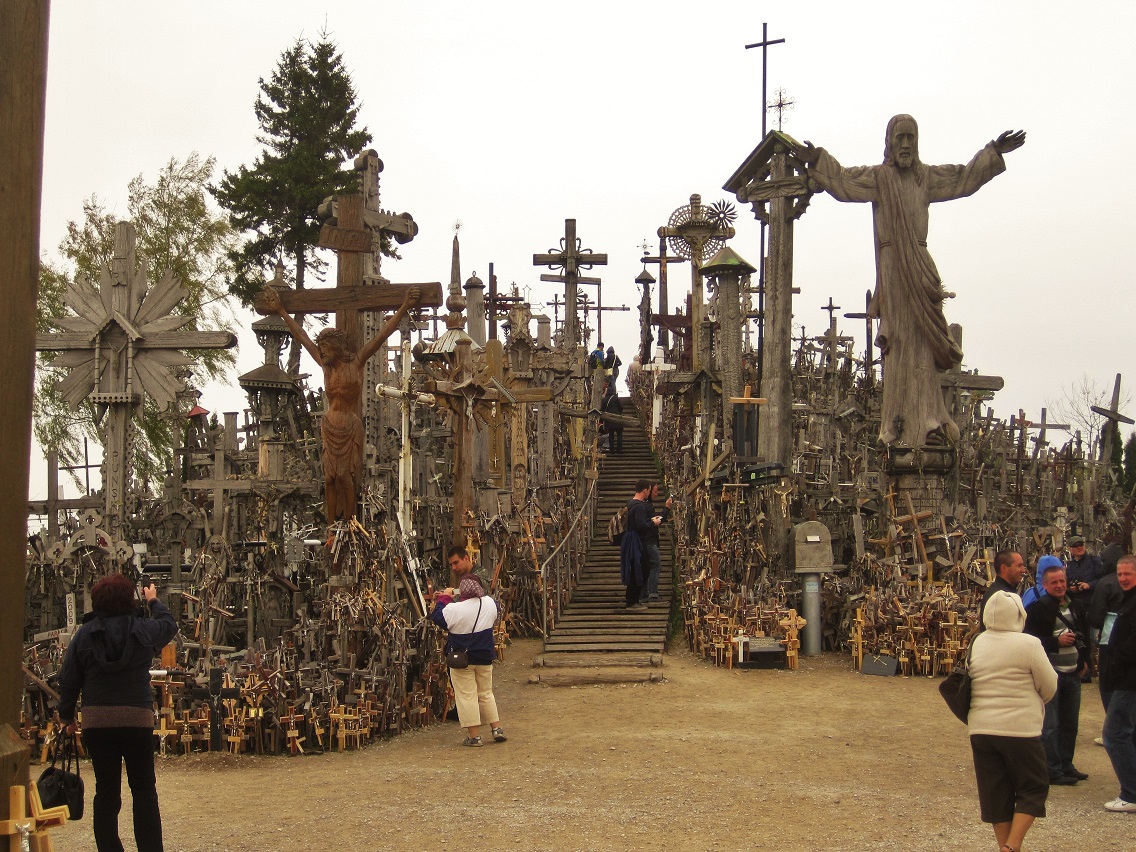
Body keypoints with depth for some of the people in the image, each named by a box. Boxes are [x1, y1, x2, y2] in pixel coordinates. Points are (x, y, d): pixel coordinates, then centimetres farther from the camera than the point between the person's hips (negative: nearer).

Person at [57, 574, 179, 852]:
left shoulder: (84, 634, 0)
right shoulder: (143, 629, -3)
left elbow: (68, 680, 3)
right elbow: (169, 626, 19)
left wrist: (67, 715, 15)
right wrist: (154, 602, 35)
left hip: (96, 720, 1)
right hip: (137, 718, -1)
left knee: (106, 790, 9)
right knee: (144, 788, 8)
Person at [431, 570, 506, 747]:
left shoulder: (454, 609, -21)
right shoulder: (489, 603, -4)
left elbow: (437, 618, -8)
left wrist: (443, 598, 6)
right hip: (485, 658, 5)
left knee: (466, 696, 2)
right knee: (486, 694, 19)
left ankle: (474, 736, 2)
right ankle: (497, 729, 18)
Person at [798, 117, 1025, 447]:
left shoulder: (927, 177, 15)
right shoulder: (877, 177, 4)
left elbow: (965, 178, 26)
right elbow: (843, 182, -8)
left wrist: (994, 152, 25)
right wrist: (817, 161, -21)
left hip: (920, 267, 3)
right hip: (891, 266, -3)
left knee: (922, 345, -2)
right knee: (898, 345, -5)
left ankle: (928, 423, -4)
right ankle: (898, 424, -3)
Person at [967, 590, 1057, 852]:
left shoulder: (976, 643, 4)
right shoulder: (1029, 644, -11)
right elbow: (1049, 687, -3)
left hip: (980, 729, 5)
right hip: (1020, 730, -5)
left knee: (995, 793, 12)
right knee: (1032, 790, 9)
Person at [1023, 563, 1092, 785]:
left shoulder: (1076, 607, 12)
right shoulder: (1037, 609, -11)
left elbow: (1085, 635, 23)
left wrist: (1085, 660, 13)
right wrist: (1056, 642, -22)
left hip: (1073, 674, 7)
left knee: (1070, 724, 14)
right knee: (1050, 725, -4)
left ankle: (1066, 765, 25)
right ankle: (1053, 771, 2)